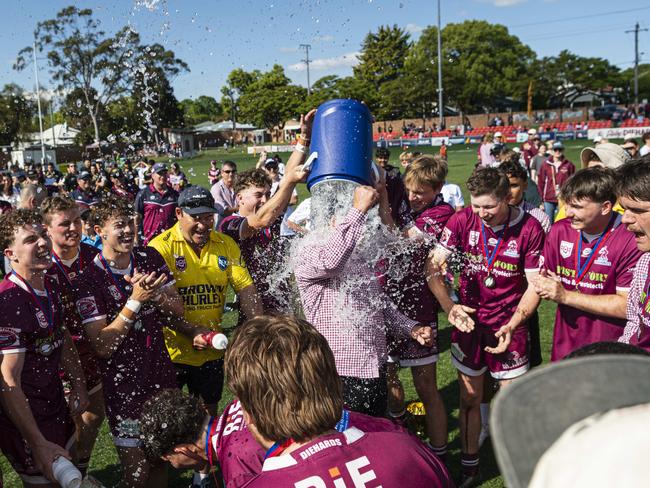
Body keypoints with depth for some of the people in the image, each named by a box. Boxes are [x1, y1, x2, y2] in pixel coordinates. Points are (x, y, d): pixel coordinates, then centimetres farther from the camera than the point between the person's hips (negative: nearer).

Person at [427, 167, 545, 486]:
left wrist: (512, 325, -19)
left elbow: (534, 285, -8)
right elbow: (433, 268, -7)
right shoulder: (462, 221, -8)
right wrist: (449, 307, -21)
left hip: (509, 326, -1)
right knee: (470, 398, 11)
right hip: (468, 322, 2)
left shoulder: (529, 229, -12)